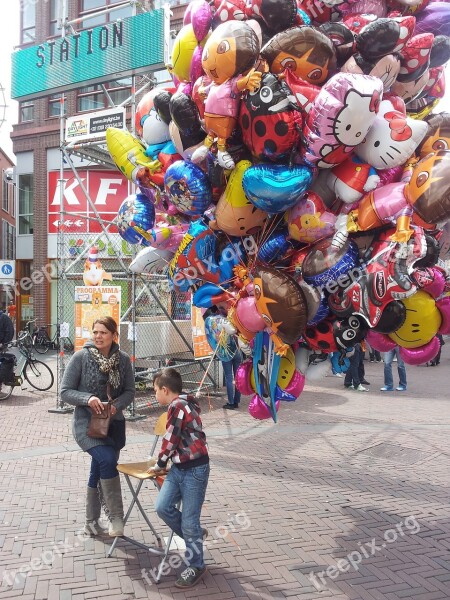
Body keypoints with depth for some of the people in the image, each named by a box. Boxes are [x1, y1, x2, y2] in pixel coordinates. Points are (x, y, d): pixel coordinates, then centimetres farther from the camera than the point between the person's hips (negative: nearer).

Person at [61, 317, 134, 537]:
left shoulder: (123, 359, -2)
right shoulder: (81, 357, -10)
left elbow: (129, 391, 6)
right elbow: (65, 391, -8)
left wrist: (117, 405, -15)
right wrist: (88, 399, -25)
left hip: (113, 423, 4)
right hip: (86, 423, -4)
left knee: (99, 472, 15)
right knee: (107, 459, -28)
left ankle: (92, 522, 33)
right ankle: (116, 516, -14)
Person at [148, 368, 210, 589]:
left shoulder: (176, 406, -17)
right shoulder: (184, 404, 12)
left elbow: (170, 440, -13)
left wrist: (159, 465, 2)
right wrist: (165, 464, 18)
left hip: (195, 470, -9)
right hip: (179, 467, 9)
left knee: (189, 521, 1)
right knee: (162, 507, 2)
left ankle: (195, 566, 17)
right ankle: (194, 535, 22)